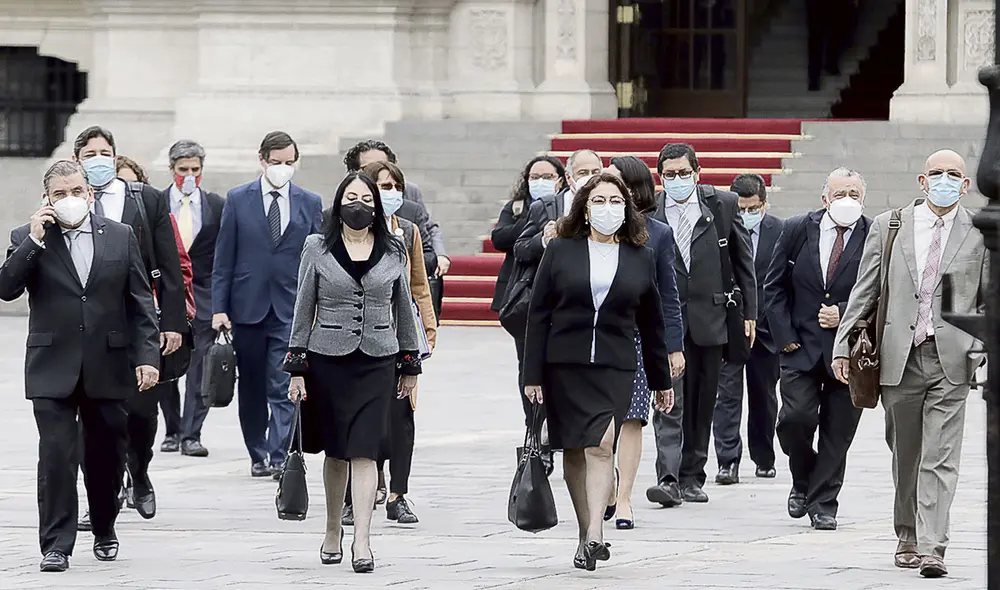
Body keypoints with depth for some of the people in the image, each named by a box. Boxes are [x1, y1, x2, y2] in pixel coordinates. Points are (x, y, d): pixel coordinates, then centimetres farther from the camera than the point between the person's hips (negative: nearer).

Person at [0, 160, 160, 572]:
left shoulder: (120, 237, 6)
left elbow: (141, 303, 6)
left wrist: (147, 356, -3)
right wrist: (34, 240, -16)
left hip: (107, 368, 2)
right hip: (53, 368, -2)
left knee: (107, 455, 10)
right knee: (56, 455, -9)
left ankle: (104, 532, 30)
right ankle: (56, 545, -6)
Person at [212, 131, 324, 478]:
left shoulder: (310, 203, 6)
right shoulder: (238, 200, 4)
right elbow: (223, 259, 4)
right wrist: (219, 308, -3)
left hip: (291, 309, -1)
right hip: (248, 307, 1)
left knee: (284, 388, -11)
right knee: (251, 389, 9)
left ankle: (279, 457, -14)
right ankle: (258, 455, 20)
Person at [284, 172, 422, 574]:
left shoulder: (393, 252, 5)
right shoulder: (317, 249, 2)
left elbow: (403, 310, 13)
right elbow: (304, 310, 3)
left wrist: (410, 365, 13)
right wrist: (296, 368, -1)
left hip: (376, 361, 0)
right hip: (328, 360, 0)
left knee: (364, 451, -8)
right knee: (335, 451, 9)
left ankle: (362, 541, -13)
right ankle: (332, 531, 25)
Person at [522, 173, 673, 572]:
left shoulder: (641, 258, 9)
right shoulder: (561, 251, 4)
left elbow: (651, 324, 15)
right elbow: (539, 314, 3)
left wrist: (661, 381, 17)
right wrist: (533, 374, -3)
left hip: (614, 367, -1)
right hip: (563, 367, 1)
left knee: (601, 445, -16)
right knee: (574, 450, 6)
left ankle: (594, 535, -23)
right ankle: (588, 534, 17)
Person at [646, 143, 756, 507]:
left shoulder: (723, 205, 2)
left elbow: (743, 261, 8)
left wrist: (749, 312, 6)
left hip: (709, 315, 2)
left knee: (702, 403, 9)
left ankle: (692, 477, 19)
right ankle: (668, 479, -18)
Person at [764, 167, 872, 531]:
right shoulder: (797, 231, 3)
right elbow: (774, 286, 8)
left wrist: (845, 314, -14)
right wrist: (784, 334, -1)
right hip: (802, 347, 1)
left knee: (837, 430, 2)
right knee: (796, 417, -11)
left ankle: (823, 504, 13)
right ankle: (803, 483, 16)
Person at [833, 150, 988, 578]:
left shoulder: (980, 234, 4)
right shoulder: (887, 228, 8)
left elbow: (990, 300, 10)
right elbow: (864, 291, 9)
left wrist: (979, 346, -4)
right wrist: (844, 346, 4)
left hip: (950, 361, -2)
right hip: (899, 358, 2)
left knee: (940, 458, -9)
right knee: (905, 455, 11)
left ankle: (931, 548, -13)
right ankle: (907, 538, 26)